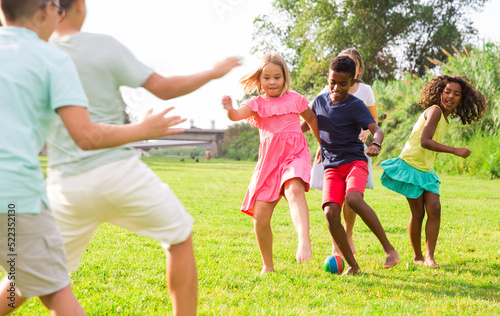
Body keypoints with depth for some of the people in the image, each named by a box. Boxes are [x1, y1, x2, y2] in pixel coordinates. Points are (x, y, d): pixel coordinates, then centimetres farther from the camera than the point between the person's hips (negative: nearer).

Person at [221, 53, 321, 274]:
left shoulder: (294, 99, 11)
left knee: (294, 190, -36)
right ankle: (267, 266, 14)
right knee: (260, 216, -3)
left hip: (295, 155, -2)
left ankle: (304, 241, -54)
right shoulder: (258, 103, 9)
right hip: (269, 161, 2)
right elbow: (237, 115, -12)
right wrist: (229, 109, -35)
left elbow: (311, 118, 29)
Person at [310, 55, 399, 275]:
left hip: (355, 160, -4)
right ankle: (352, 265, -5)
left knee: (354, 199, -33)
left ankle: (389, 248, -21)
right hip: (331, 167, 4)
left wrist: (376, 144, -42)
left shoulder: (355, 105, -7)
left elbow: (376, 129, -20)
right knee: (330, 212, -17)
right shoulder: (320, 101, 8)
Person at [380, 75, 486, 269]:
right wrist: (455, 151, -29)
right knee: (418, 213, -1)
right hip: (411, 165, -8)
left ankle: (429, 256, -3)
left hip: (425, 170, 8)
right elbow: (425, 142, -28)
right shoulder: (435, 111, -16)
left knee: (434, 209, -7)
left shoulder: (444, 116, 10)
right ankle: (417, 257, 15)